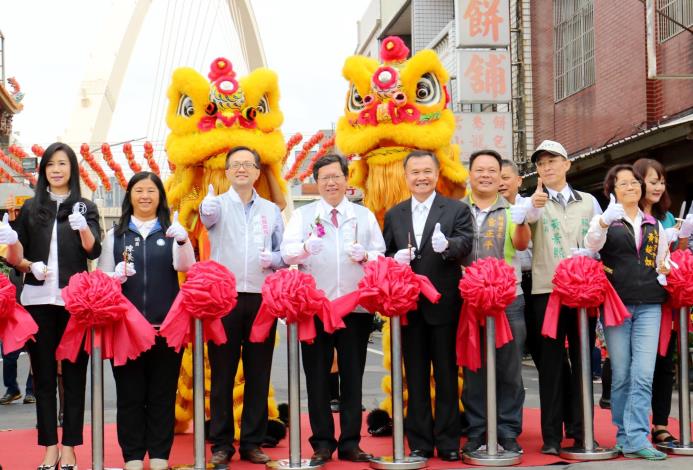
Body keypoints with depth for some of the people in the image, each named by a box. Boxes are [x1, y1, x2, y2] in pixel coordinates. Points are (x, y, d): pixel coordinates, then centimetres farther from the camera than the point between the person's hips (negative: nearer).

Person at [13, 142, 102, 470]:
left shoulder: (85, 207, 6)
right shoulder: (30, 208, 11)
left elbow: (94, 251, -7)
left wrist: (83, 227, -26)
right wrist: (30, 266, -10)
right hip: (38, 298, 2)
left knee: (74, 373, 2)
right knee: (43, 373, 4)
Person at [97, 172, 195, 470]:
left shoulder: (171, 232, 7)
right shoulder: (115, 235, 10)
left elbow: (185, 267, -9)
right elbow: (101, 278, 9)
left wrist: (183, 241, -28)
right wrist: (116, 277, -13)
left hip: (166, 324, 0)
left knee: (162, 392, 5)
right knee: (129, 393, 4)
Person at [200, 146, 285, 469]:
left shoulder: (271, 210, 13)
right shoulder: (219, 205, 3)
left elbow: (283, 253, 14)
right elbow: (208, 216, -22)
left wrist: (274, 259, -9)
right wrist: (207, 208, -45)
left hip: (262, 299, 3)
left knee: (258, 374, 6)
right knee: (222, 373, 2)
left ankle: (253, 442, 15)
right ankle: (221, 444, 10)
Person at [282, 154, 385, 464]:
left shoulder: (365, 215, 12)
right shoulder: (303, 215, 7)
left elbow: (380, 255, 8)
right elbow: (287, 251, -5)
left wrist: (365, 255, -13)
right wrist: (306, 247, -26)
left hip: (356, 307, 1)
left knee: (352, 375, 5)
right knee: (317, 376, 3)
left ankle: (350, 443, 14)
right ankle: (322, 443, 12)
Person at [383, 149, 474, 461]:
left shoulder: (458, 210, 3)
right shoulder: (393, 215, 13)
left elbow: (465, 243, -12)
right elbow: (385, 256, 12)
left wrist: (447, 245, -34)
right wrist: (395, 259, -11)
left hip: (444, 303, -3)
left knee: (446, 374, 3)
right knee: (415, 376, 8)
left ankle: (448, 441, 11)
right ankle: (419, 442, 15)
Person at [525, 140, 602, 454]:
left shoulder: (588, 201, 13)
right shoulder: (533, 202, 4)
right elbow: (525, 222, -20)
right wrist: (532, 208, -43)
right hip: (547, 289, -2)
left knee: (582, 359, 6)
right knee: (551, 362, 0)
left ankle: (581, 431, 15)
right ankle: (552, 435, 4)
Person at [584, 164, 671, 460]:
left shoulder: (654, 224, 17)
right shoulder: (605, 219, 6)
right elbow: (590, 246, -15)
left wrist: (667, 269, 2)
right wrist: (604, 222, -34)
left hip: (649, 305, 2)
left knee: (643, 375, -8)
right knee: (621, 375, 2)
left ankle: (636, 439, -7)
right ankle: (625, 436, 11)